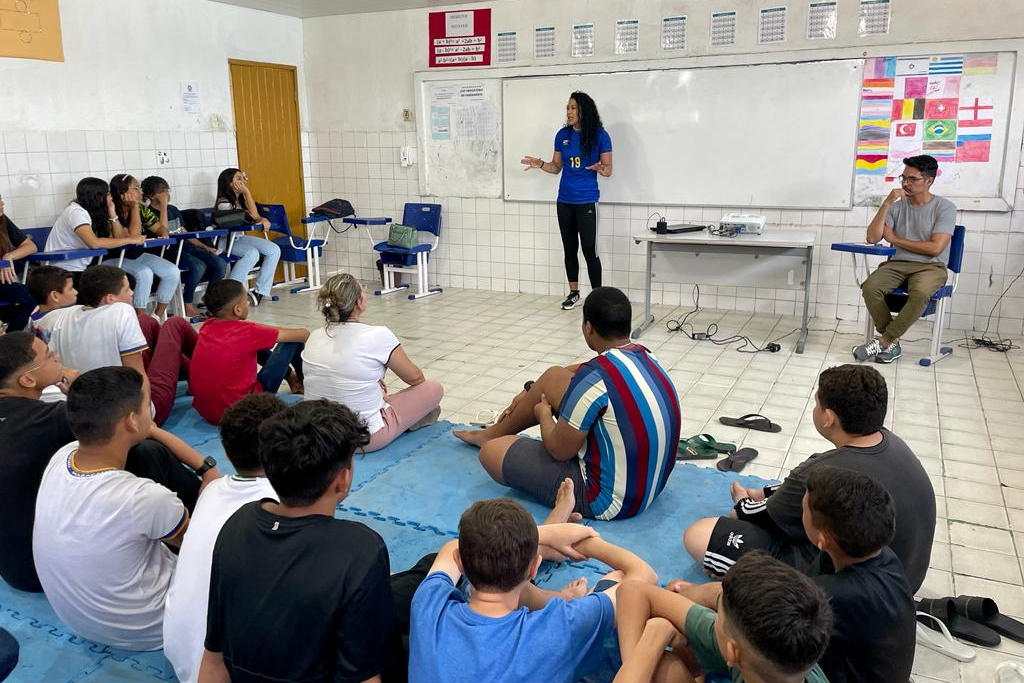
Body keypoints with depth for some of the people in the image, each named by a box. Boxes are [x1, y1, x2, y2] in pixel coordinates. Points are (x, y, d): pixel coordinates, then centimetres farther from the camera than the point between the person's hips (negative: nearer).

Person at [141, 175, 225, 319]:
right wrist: (164, 206, -14)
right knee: (199, 266, -34)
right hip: (167, 251, -7)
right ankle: (188, 305, -15)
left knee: (221, 264, -16)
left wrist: (205, 247, 13)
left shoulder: (173, 209, 20)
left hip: (184, 246, 7)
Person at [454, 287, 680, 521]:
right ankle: (493, 433, 34)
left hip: (608, 501, -8)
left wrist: (544, 414, 4)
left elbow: (560, 450, -17)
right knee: (554, 377, 14)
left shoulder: (593, 379, -28)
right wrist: (532, 391, 29)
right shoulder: (645, 358, -1)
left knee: (492, 451, -5)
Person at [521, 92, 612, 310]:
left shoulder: (599, 135, -6)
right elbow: (556, 167, 13)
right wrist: (540, 164, -5)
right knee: (569, 248, 11)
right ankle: (573, 293, 24)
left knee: (589, 250, -6)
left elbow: (608, 169, -3)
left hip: (586, 201, -5)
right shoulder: (562, 134, 6)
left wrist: (601, 169, -25)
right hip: (564, 200, 5)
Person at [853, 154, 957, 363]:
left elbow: (935, 248, -13)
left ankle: (883, 342, -22)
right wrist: (887, 203, -10)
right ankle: (892, 343, -14)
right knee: (870, 287, -29)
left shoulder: (945, 207, -3)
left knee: (919, 294, -38)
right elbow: (871, 238, -3)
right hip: (898, 264, 3)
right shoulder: (897, 206, 7)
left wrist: (894, 239, -6)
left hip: (930, 267, -3)